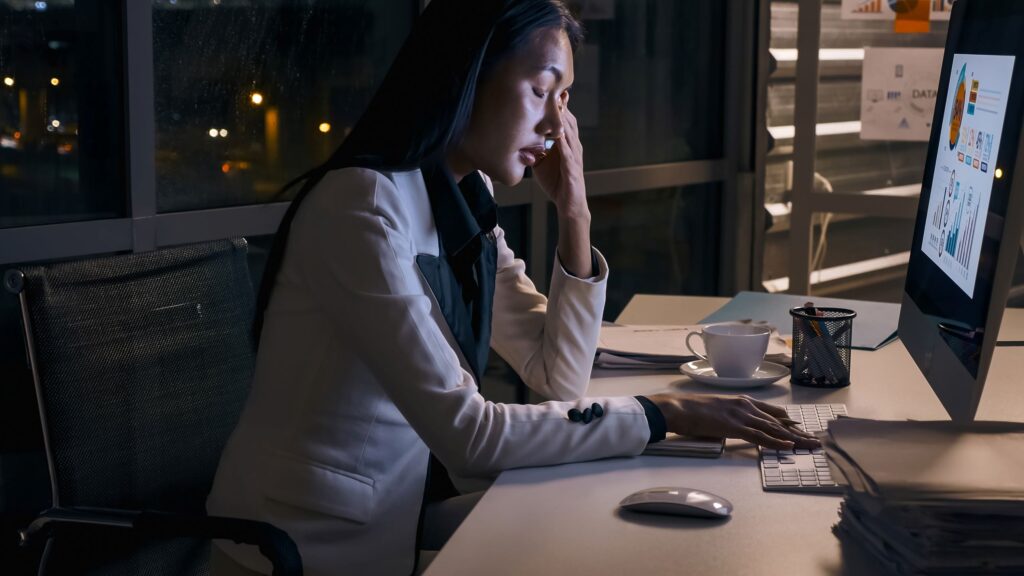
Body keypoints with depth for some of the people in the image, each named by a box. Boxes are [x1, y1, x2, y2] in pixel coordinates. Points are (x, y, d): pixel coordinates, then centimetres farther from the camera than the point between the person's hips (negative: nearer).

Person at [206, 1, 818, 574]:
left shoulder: (469, 198, 6)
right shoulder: (363, 205, -22)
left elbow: (560, 379, 5)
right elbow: (467, 434, -24)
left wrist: (574, 213, -4)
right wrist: (664, 414, -18)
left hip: (410, 514, 7)